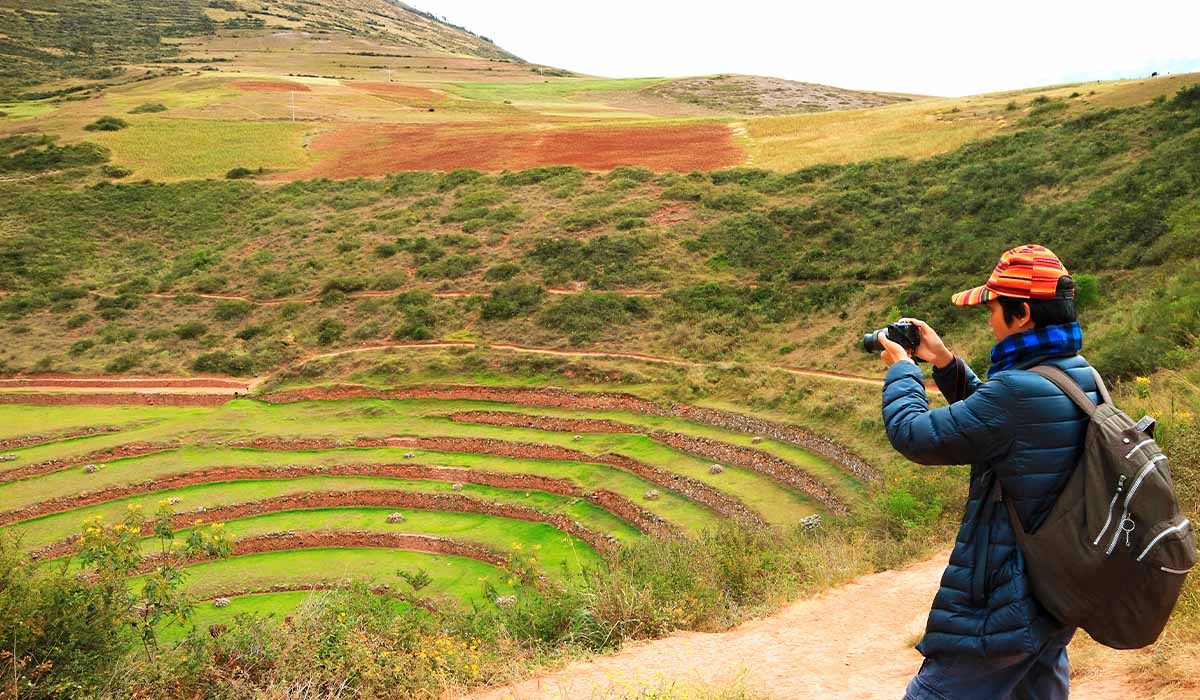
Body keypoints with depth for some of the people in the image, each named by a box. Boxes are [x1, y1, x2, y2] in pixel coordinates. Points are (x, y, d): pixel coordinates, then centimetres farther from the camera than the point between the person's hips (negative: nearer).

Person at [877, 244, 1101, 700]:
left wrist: (902, 370, -2)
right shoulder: (1082, 376, 3)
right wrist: (945, 362, 10)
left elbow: (914, 436, -19)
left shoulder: (1020, 391, -28)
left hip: (1006, 608, -9)